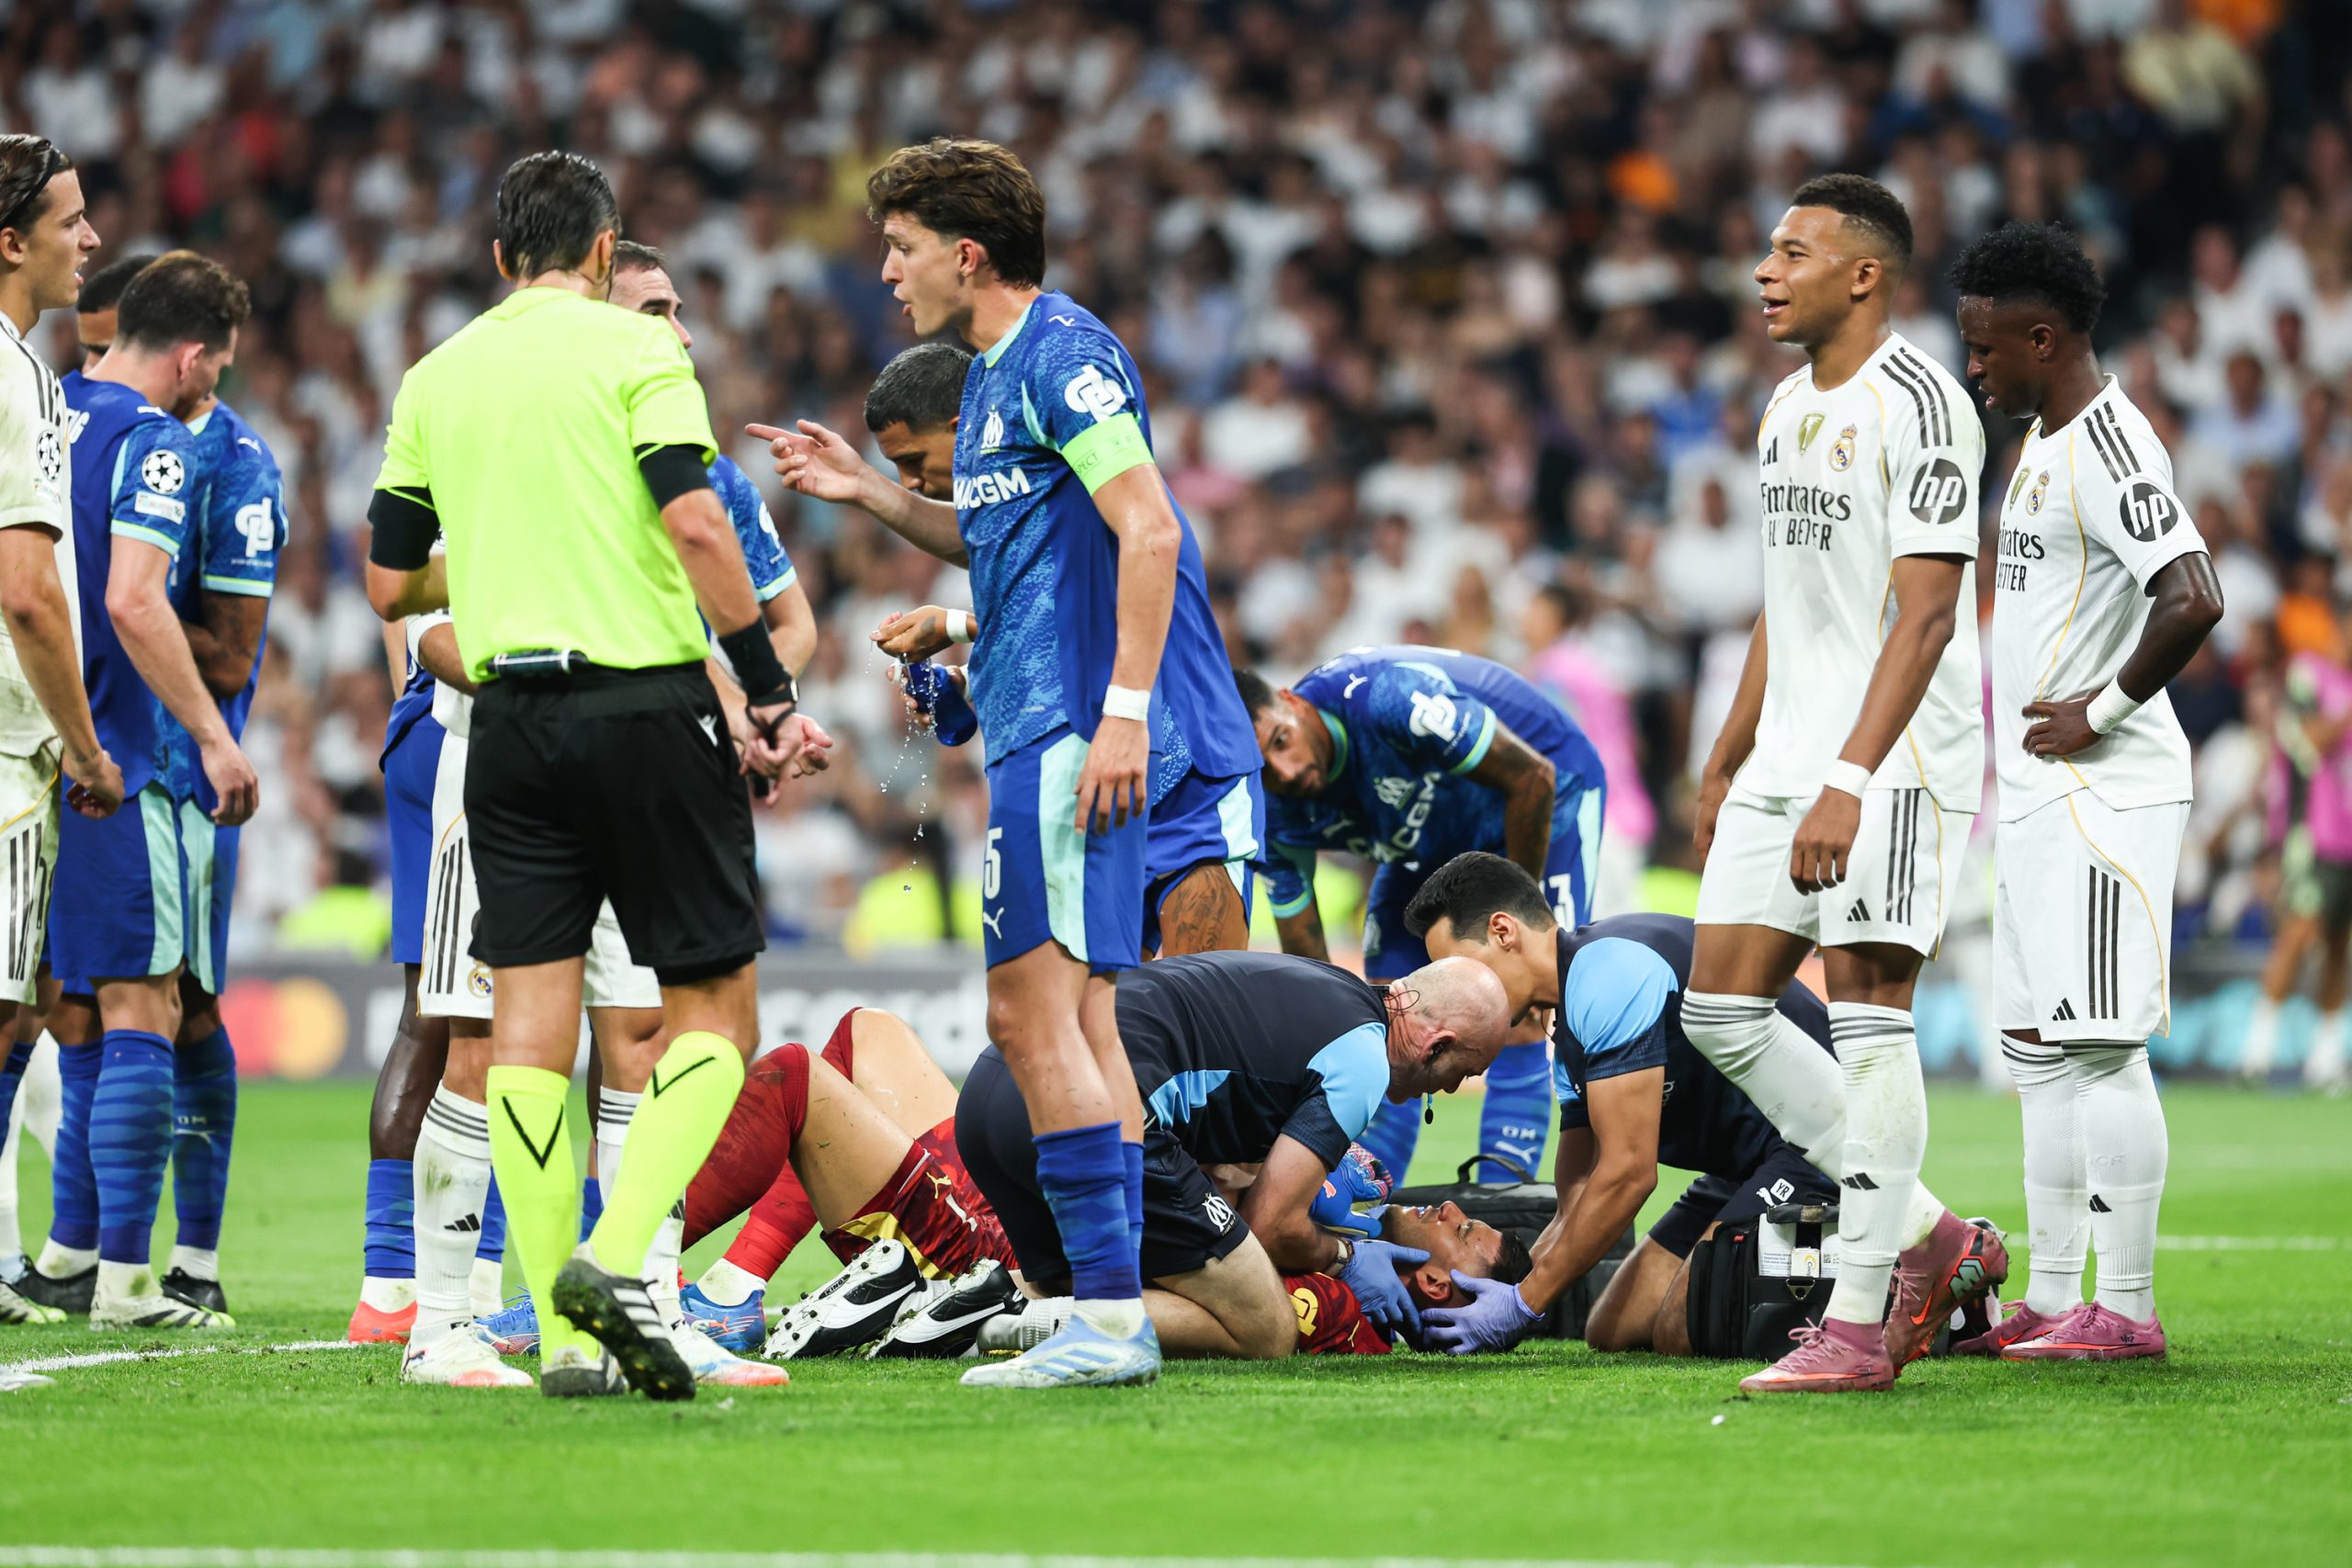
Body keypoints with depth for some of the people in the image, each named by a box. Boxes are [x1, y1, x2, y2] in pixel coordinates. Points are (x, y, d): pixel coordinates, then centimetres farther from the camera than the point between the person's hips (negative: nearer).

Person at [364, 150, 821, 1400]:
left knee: (528, 1016, 2)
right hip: (647, 701, -4)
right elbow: (694, 522, -14)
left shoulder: (434, 379, 12)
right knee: (714, 1006, 4)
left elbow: (389, 582, 15)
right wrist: (772, 696, -10)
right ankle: (616, 1255, -16)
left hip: (510, 716, 4)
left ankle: (564, 1332, -3)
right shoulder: (634, 347, -2)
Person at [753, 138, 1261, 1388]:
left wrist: (1123, 712, -23)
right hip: (1042, 733, 11)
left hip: (1070, 733, -11)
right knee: (1077, 1017, 10)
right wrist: (870, 494, 21)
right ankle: (1114, 1308, 13)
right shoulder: (994, 376, 19)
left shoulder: (1062, 355, -11)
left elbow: (1148, 531, -18)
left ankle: (1107, 1317, -13)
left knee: (1034, 1011, -12)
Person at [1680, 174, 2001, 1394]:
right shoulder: (1789, 409, 16)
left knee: (1865, 1010, -11)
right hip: (1790, 753, 9)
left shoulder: (1917, 405, -13)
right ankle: (1927, 1237, 13)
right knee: (1720, 1013, 4)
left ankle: (1858, 1324, -8)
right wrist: (1727, 765, 24)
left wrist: (1851, 779, -26)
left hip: (1894, 762, -9)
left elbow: (1925, 615, -19)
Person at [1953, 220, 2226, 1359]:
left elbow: (2193, 600, -26)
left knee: (2097, 1044, -10)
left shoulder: (2109, 451, -15)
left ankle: (2126, 1307, -8)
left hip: (2104, 789, -11)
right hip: (2040, 792, 11)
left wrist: (2101, 713, -18)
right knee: (2039, 1049, 11)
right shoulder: (2045, 443, 17)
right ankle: (2052, 1298, 15)